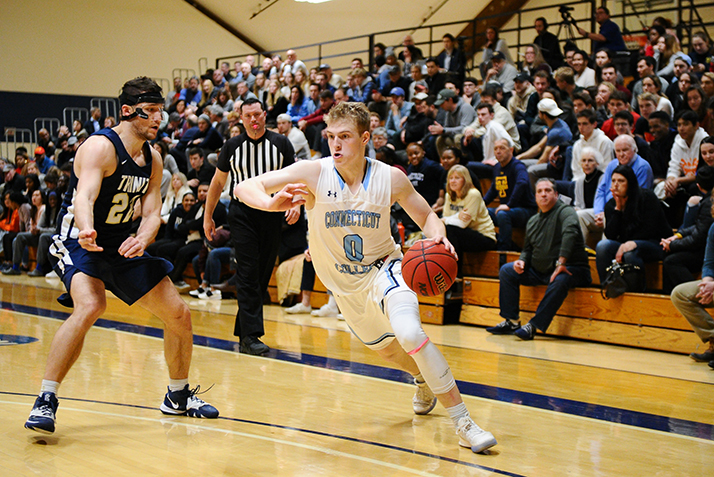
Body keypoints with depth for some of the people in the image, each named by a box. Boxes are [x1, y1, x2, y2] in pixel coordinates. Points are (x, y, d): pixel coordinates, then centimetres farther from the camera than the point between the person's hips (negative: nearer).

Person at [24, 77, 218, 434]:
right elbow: (84, 197, -35)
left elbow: (152, 212, -2)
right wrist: (87, 231, -57)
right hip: (82, 243, -7)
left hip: (123, 245, 8)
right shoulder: (100, 147, -20)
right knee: (91, 306, -35)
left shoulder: (153, 160, 4)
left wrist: (142, 239, -26)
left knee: (179, 315, 5)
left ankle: (178, 397, 27)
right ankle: (45, 401, -25)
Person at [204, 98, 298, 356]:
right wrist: (208, 216, 10)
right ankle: (250, 335, -14)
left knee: (263, 275, 6)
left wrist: (296, 203, -14)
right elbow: (218, 182, 11)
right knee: (248, 274, -11)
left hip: (272, 215, 2)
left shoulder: (281, 143, 1)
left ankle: (242, 327, 21)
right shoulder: (232, 146, 2)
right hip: (242, 213, -2)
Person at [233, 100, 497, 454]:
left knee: (409, 332, -31)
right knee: (385, 348, 22)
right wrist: (271, 202, -46)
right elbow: (244, 187, -24)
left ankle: (463, 421, -20)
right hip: (344, 284, 3)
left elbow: (426, 216, -1)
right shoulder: (313, 173, -20)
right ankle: (424, 380, 58)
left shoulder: (390, 178, -17)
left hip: (384, 268, -3)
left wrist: (438, 237, -24)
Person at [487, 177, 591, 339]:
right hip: (539, 270, 7)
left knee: (559, 281, -39)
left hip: (570, 269, -7)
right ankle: (511, 321, -5)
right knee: (506, 271, -2)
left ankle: (533, 326, -36)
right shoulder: (533, 221, 15)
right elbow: (528, 248, 24)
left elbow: (570, 232, -29)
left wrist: (561, 263, -38)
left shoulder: (565, 211, -9)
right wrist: (522, 261, 0)